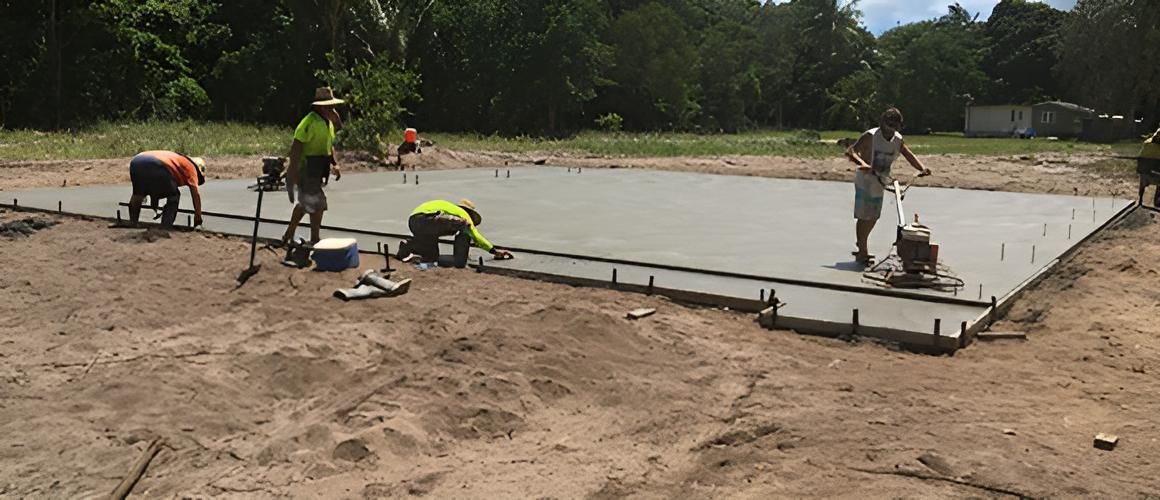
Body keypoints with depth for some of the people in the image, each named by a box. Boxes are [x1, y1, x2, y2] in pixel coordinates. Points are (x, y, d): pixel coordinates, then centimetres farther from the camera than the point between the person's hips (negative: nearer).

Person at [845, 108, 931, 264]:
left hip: (880, 183, 7)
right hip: (865, 181, -7)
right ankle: (862, 252, 3)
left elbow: (909, 155, 8)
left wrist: (922, 168, -12)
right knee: (864, 217, -6)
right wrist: (862, 163, -45)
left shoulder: (898, 140, 1)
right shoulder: (871, 136, -18)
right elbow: (850, 151, -27)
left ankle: (861, 248, 28)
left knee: (873, 217, 13)